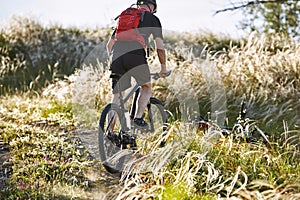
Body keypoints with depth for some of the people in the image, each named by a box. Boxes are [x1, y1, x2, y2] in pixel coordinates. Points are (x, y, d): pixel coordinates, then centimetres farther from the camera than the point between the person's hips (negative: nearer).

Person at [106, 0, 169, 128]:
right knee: (146, 87, 19)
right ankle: (138, 118, 3)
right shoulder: (152, 19, 16)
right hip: (136, 56, -4)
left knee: (116, 96, 9)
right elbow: (159, 47, 8)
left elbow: (109, 44, 29)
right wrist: (163, 67, 18)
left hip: (117, 57, 4)